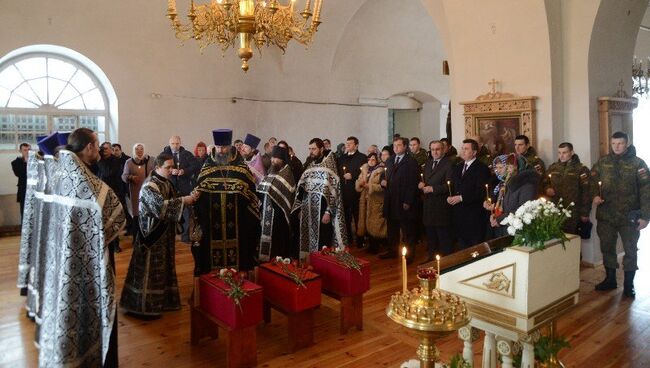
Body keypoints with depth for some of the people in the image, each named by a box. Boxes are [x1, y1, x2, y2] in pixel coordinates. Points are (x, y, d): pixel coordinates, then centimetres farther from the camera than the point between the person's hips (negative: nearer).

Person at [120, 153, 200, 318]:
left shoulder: (165, 182, 9)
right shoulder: (149, 186, -18)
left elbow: (172, 202, 9)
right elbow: (161, 206, -31)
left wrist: (188, 197, -9)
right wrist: (184, 200, -27)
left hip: (165, 233, 9)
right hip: (152, 233, -9)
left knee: (163, 267, 17)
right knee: (150, 269, -1)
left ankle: (162, 300, 30)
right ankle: (144, 306, 10)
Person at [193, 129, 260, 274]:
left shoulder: (241, 167, 0)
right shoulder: (207, 167, 5)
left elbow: (251, 194, 0)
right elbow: (198, 194, 5)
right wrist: (199, 218, -3)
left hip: (237, 223, -1)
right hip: (212, 223, 1)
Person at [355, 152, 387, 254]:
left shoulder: (381, 171, -4)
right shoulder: (364, 170, 13)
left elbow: (382, 186, -13)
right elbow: (357, 185, 11)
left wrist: (369, 186, -19)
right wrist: (360, 183, -11)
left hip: (376, 201, -5)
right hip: (364, 200, 5)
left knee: (375, 223, -4)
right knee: (365, 221, 5)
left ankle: (376, 246, 8)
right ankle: (370, 244, 17)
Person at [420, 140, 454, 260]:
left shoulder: (448, 164, -11)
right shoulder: (428, 163, 15)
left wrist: (433, 189, -20)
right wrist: (422, 184, 1)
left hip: (441, 206, -7)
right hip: (428, 205, 7)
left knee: (443, 236, 0)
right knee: (430, 234, 16)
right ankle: (430, 257, 27)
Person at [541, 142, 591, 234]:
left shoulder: (581, 169, -2)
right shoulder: (552, 168, 12)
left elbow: (586, 192, -5)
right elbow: (545, 182, 24)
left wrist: (585, 213, -8)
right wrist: (547, 189, 0)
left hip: (572, 213, -4)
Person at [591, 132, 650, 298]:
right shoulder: (602, 162, 5)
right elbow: (592, 180, 11)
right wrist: (595, 195, -10)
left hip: (629, 216, -3)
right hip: (606, 215, 3)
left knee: (630, 250, 8)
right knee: (607, 247, 12)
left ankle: (629, 284, 21)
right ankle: (610, 279, 29)